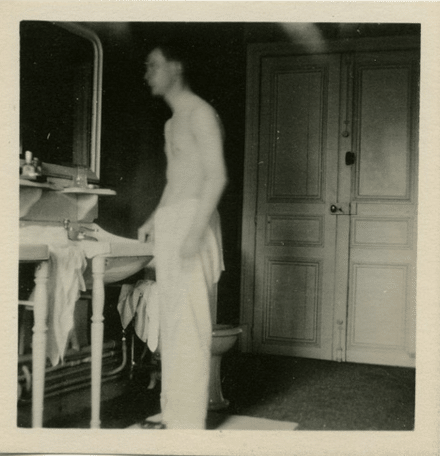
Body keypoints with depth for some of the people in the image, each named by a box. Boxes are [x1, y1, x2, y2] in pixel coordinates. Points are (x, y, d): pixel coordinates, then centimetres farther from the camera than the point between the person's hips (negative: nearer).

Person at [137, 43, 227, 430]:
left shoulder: (200, 113, -6)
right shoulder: (173, 122, 22)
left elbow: (217, 175, -15)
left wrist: (195, 230, -23)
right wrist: (154, 220, 24)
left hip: (191, 219, -9)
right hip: (170, 223, 9)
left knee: (188, 321, -9)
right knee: (173, 321, 9)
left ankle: (188, 419, -4)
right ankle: (173, 409, 17)